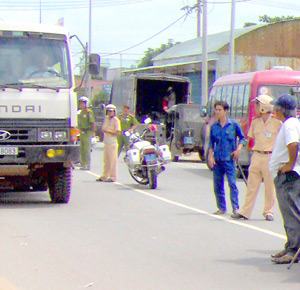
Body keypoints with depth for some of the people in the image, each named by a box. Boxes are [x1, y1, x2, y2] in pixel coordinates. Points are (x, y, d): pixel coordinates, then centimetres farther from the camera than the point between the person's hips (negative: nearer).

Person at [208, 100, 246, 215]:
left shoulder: (234, 125, 0)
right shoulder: (214, 126, 9)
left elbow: (242, 138, 8)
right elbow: (211, 143, 13)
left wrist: (238, 149, -8)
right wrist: (210, 156, 3)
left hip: (229, 158, -4)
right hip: (217, 159, 4)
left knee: (232, 183, -12)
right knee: (218, 185, 6)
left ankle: (235, 208, -11)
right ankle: (221, 208, 15)